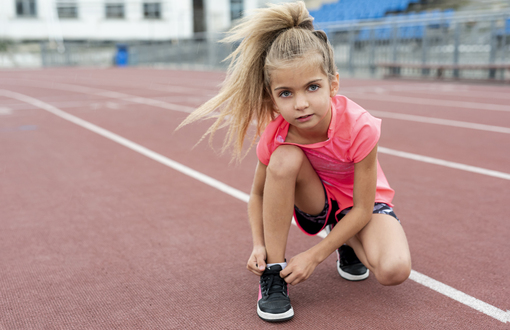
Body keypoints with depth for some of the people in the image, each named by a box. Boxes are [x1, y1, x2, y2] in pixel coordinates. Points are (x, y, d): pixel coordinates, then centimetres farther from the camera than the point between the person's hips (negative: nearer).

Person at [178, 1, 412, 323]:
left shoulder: (359, 127, -33)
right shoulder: (275, 134, -23)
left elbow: (362, 208, -25)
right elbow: (259, 193, -6)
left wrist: (314, 255, -27)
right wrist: (259, 245, -22)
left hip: (361, 207, -1)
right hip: (315, 203, 2)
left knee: (394, 270, -32)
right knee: (284, 159, -33)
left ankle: (348, 243, 6)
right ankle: (274, 273, -20)